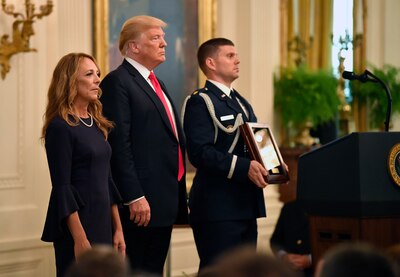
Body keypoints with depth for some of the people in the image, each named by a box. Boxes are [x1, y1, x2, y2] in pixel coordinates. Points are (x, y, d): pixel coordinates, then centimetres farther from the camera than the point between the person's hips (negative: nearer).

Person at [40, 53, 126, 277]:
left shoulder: (97, 124, 11)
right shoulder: (60, 127, -11)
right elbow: (61, 187, -15)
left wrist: (118, 228, 12)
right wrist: (80, 239, -19)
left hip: (102, 222, 7)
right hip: (76, 223, -7)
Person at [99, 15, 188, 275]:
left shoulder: (156, 83, 20)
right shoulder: (118, 82, -9)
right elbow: (119, 145, -17)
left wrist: (179, 197, 19)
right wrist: (134, 198, -21)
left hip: (165, 201, 9)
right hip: (141, 201, -9)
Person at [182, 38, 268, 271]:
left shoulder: (242, 103, 22)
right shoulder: (200, 102, -7)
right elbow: (200, 152, -19)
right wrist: (244, 167, -26)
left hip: (246, 206, 9)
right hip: (217, 208, -9)